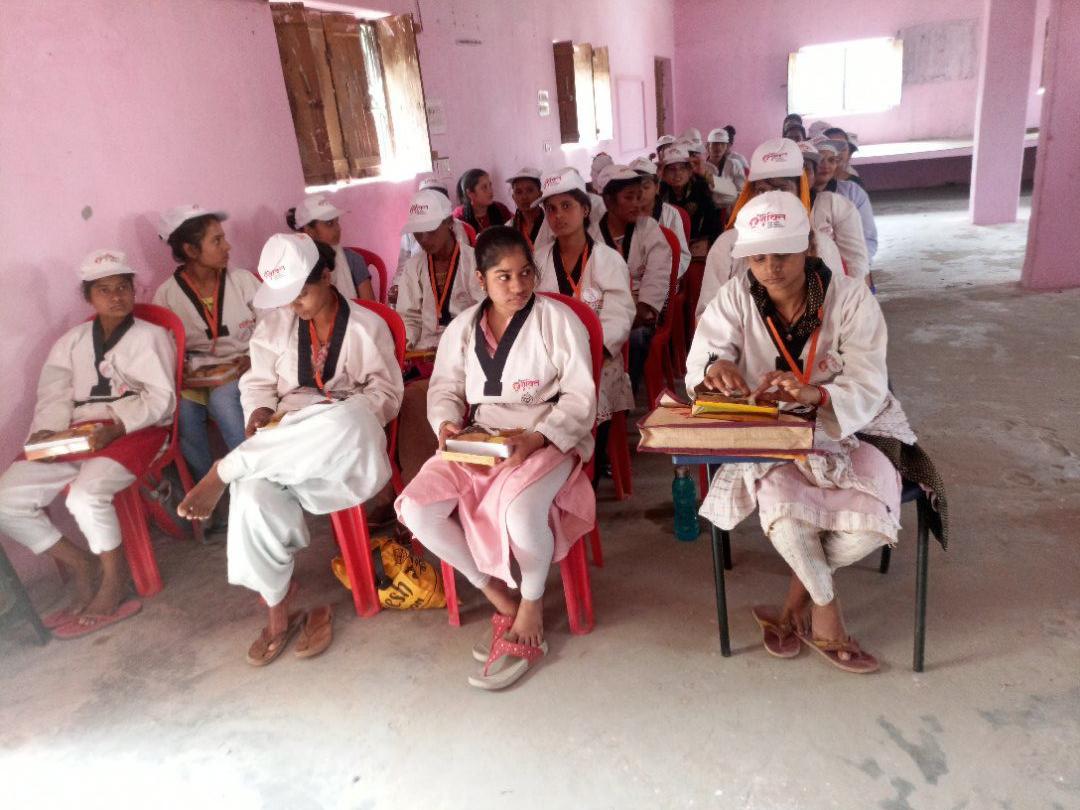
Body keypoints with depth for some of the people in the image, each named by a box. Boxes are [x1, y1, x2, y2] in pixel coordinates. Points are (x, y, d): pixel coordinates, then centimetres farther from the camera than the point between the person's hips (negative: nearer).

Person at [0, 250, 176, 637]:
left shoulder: (149, 336, 4)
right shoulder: (72, 340, 19)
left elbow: (160, 398, -7)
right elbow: (54, 395, 9)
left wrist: (115, 428, -21)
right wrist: (46, 432, -12)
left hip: (134, 432, -6)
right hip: (76, 436, 6)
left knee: (86, 495, -32)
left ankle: (113, 583, -10)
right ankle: (80, 565, 6)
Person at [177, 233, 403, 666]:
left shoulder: (367, 325, 5)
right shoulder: (274, 325, 15)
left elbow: (387, 395, 3)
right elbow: (258, 383, 17)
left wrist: (340, 414, -15)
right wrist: (261, 413, -6)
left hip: (347, 442, -2)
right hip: (283, 441, 3)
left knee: (349, 418, -41)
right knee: (253, 494, -31)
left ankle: (223, 472, -28)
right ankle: (278, 614, -12)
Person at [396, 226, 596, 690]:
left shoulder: (558, 320, -4)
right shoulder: (463, 327, 10)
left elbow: (580, 398, -8)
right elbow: (445, 388, 15)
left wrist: (535, 439, -23)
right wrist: (446, 423, -9)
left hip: (547, 439, -4)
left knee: (519, 510, -36)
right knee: (418, 509, -18)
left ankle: (532, 608, -3)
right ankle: (499, 596, 2)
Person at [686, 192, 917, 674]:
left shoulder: (850, 298, -10)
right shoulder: (736, 299, -7)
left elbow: (868, 387, -17)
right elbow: (700, 360, -15)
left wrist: (814, 394, -40)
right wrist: (714, 368, -42)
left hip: (847, 430, 1)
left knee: (870, 525, -24)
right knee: (783, 512, -30)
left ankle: (794, 604, 8)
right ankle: (825, 615, 3)